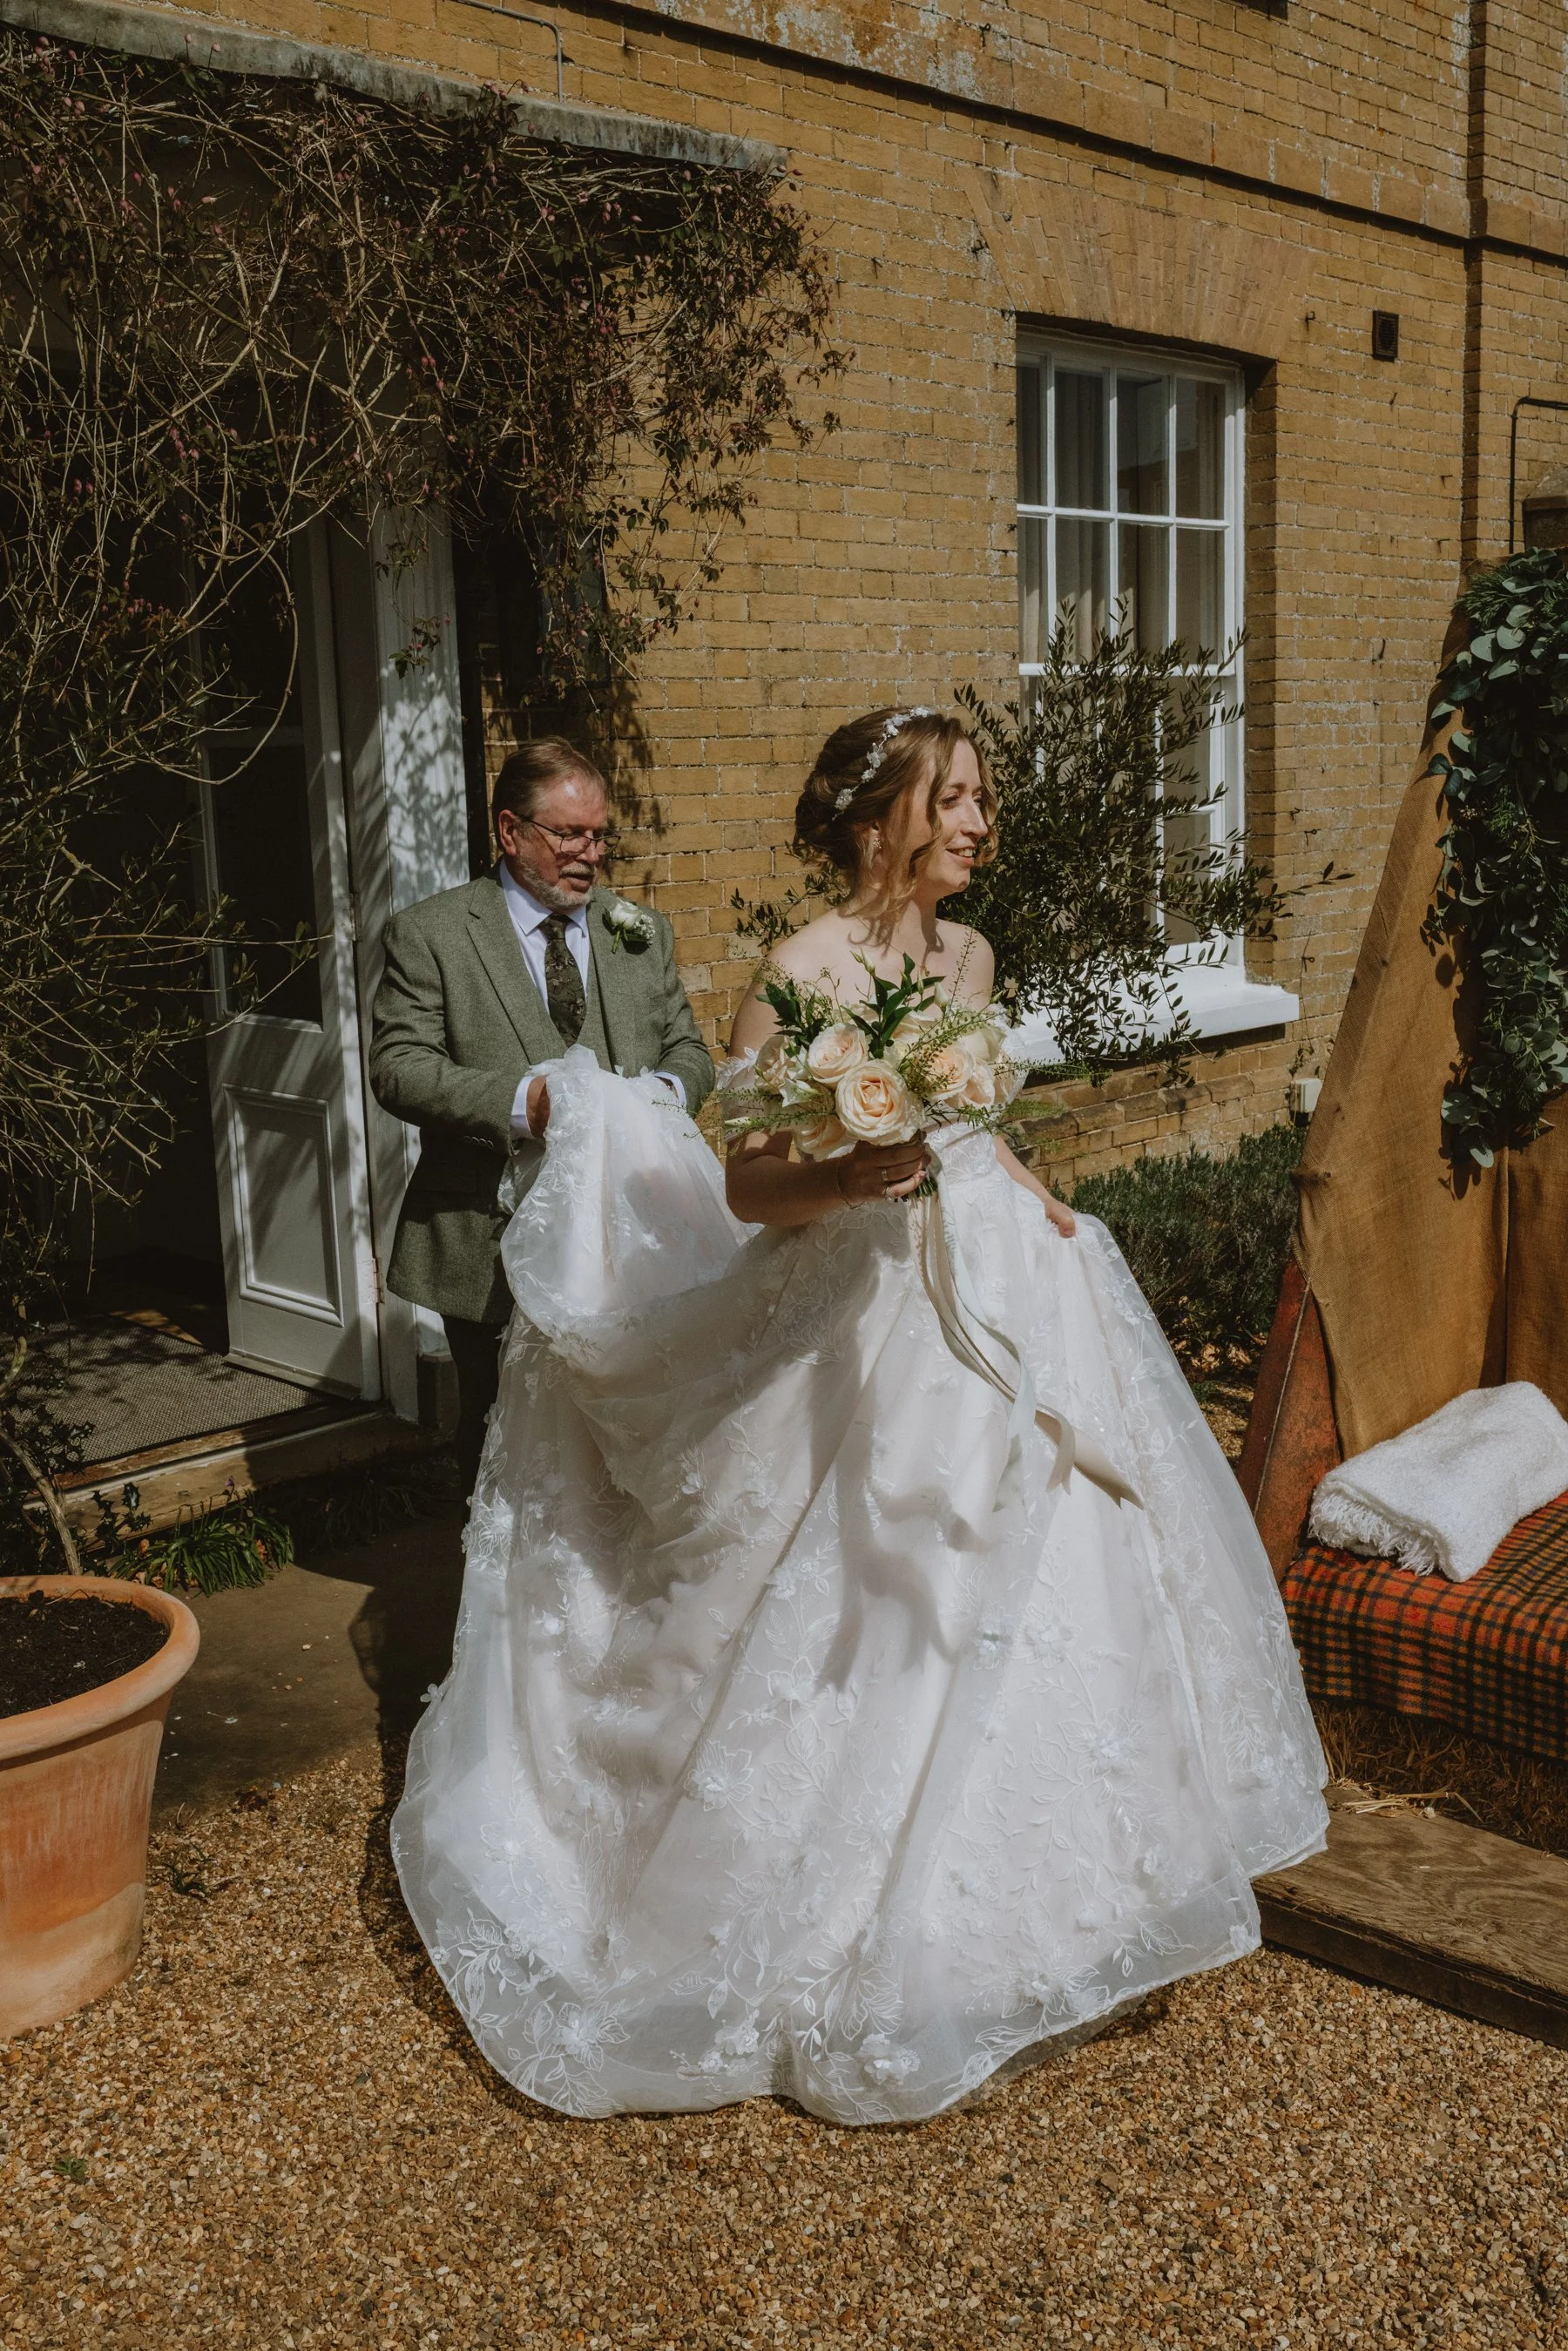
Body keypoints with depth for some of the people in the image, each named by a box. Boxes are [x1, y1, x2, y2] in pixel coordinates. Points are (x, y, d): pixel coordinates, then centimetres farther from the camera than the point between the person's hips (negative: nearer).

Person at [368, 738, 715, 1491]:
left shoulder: (643, 934, 12)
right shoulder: (428, 934, -1)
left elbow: (689, 1051, 14)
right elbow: (398, 1066, -9)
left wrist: (669, 1087, -11)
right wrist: (519, 1099, -24)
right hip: (493, 1251, -3)